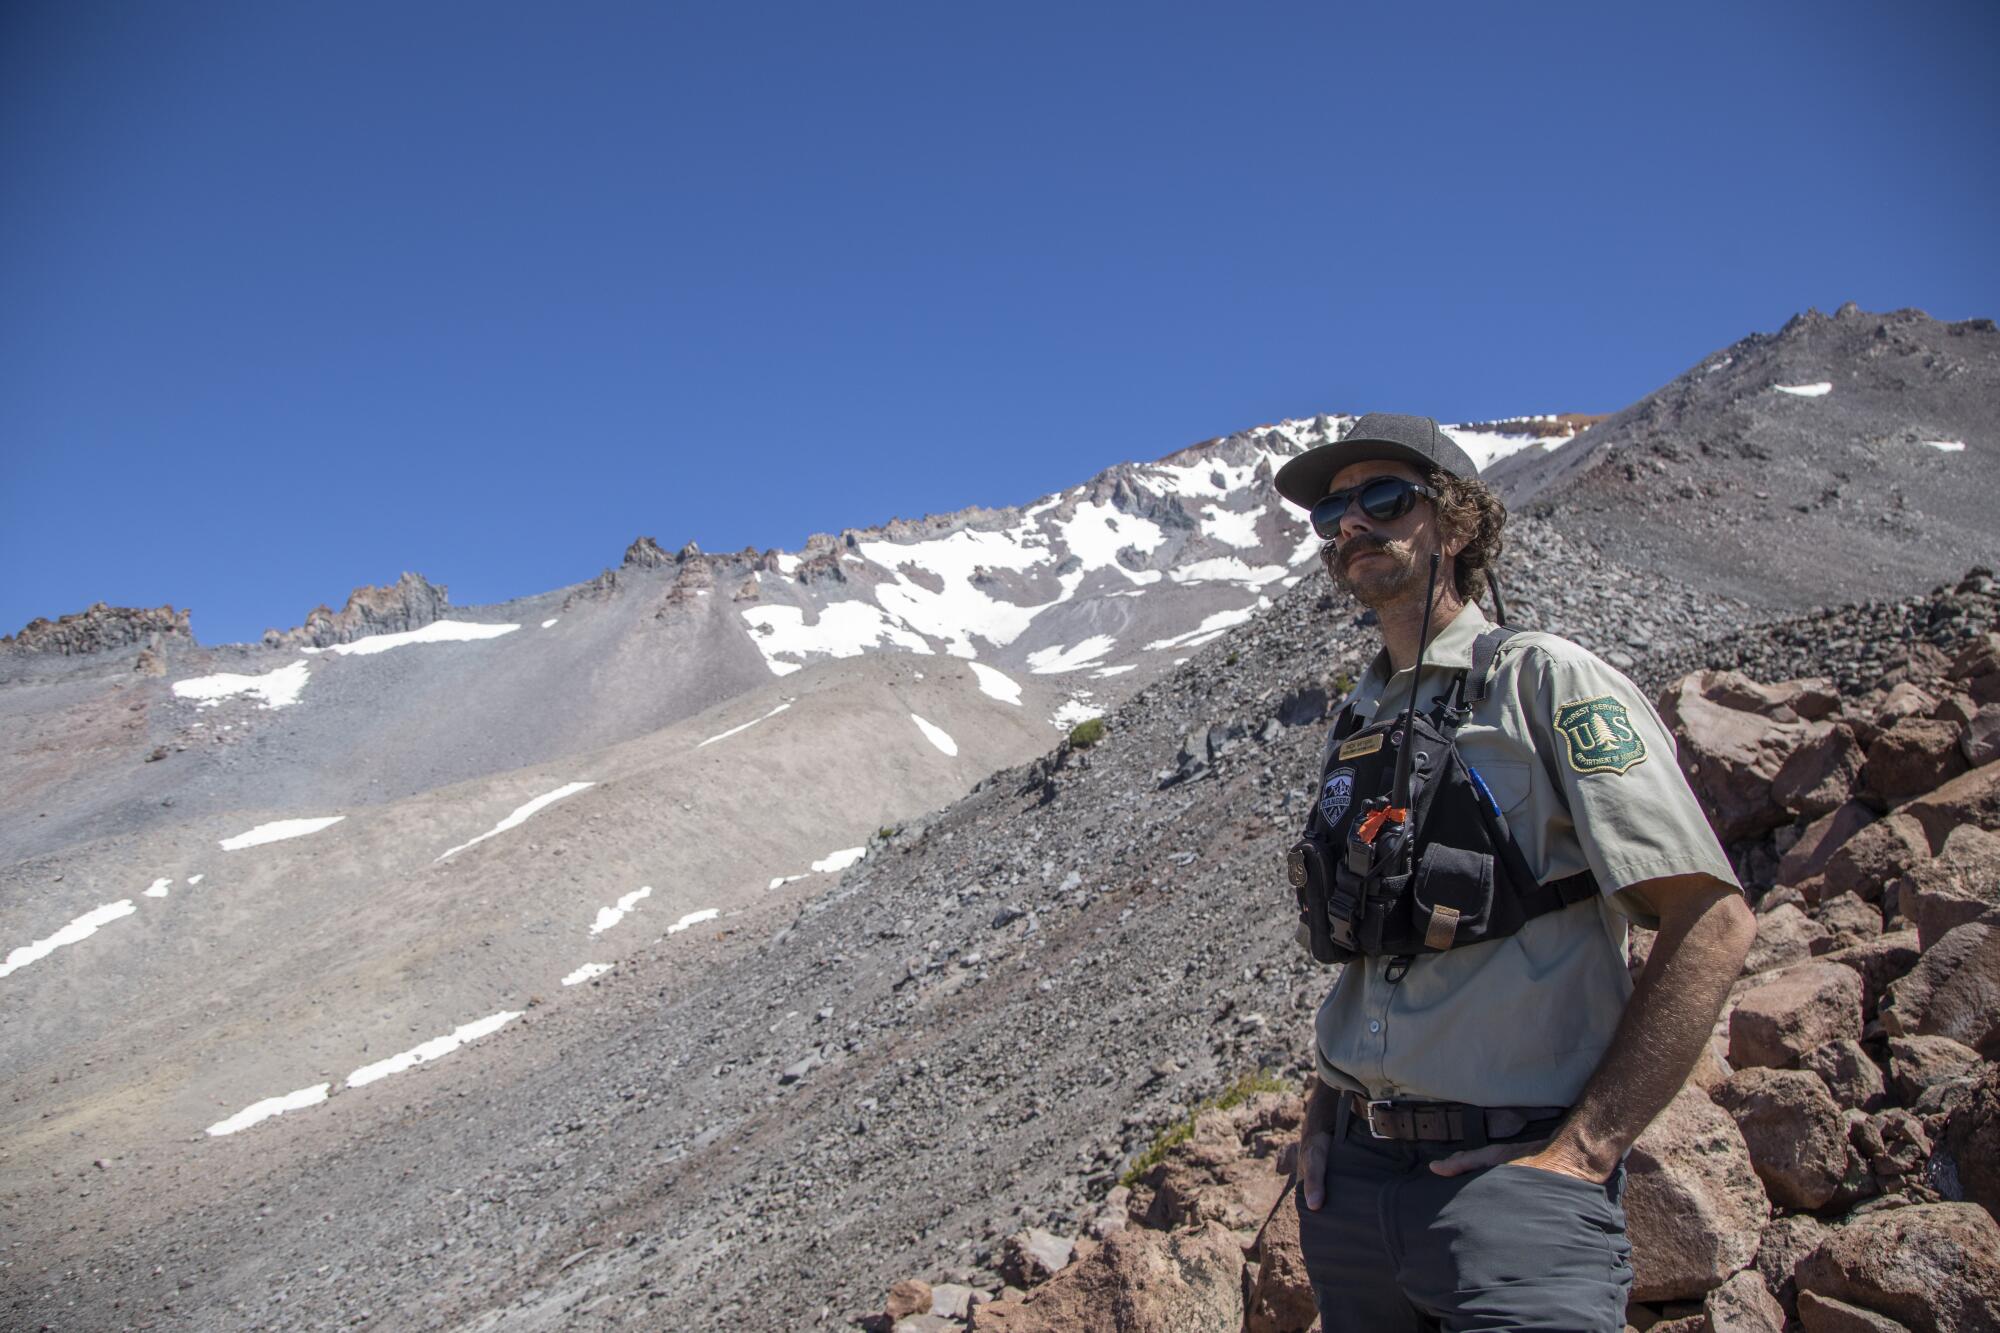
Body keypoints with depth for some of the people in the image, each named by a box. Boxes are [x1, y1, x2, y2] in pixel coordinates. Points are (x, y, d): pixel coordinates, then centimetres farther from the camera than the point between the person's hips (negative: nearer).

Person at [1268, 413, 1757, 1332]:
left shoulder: (1544, 680, -7)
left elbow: (1714, 921, -13)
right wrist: (1324, 1113, 8)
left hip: (1511, 1178, -6)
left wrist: (1583, 1150, -16)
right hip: (1352, 1175, 6)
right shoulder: (1354, 726, 12)